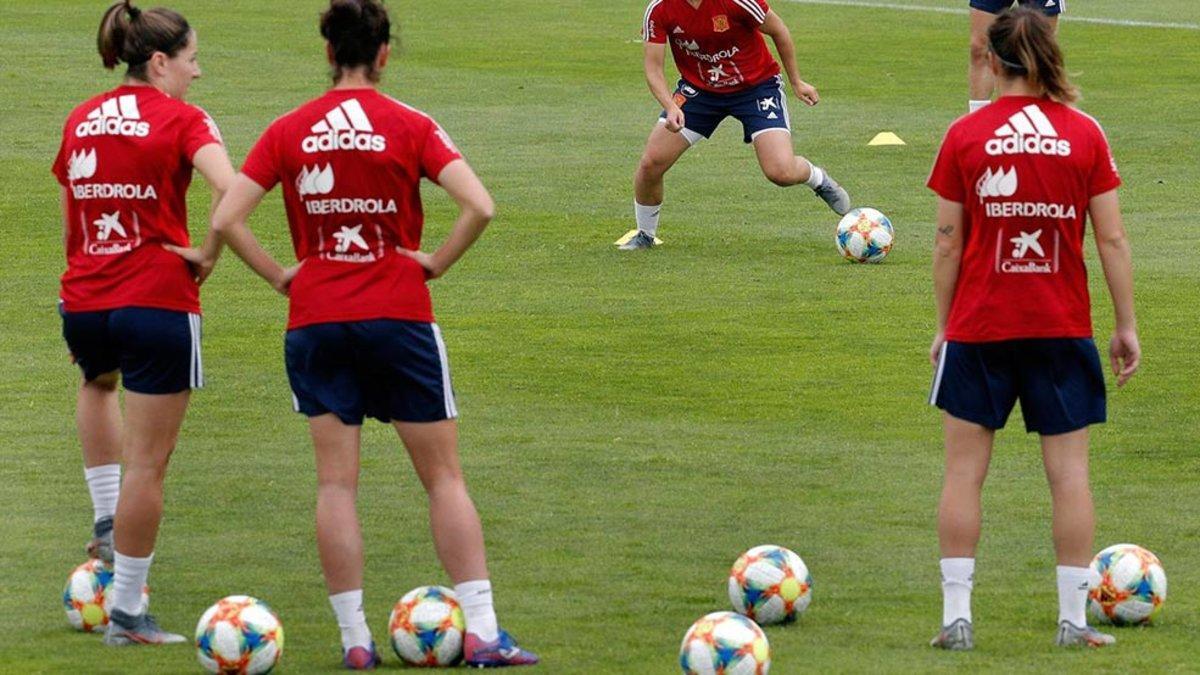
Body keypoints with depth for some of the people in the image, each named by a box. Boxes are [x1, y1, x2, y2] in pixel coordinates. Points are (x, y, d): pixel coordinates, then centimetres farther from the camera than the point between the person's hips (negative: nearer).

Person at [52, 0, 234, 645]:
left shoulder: (80, 120, 10)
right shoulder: (181, 119, -6)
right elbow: (227, 186, -25)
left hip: (83, 302, 6)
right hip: (157, 303, -6)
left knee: (98, 382, 40)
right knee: (148, 463, 4)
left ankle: (106, 521, 30)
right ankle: (127, 614, 8)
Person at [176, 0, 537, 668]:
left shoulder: (289, 131, 1)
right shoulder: (410, 127, -5)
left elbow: (227, 219, -4)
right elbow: (480, 206, -16)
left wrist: (280, 275, 4)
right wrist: (434, 264, -4)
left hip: (316, 321, 2)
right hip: (398, 315, -2)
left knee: (336, 481, 6)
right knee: (444, 474, 5)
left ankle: (354, 638, 3)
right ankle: (482, 631, 0)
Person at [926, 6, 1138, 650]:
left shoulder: (964, 136, -5)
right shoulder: (1084, 134, -3)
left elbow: (948, 242, -3)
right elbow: (1112, 240, -2)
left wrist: (943, 325, 7)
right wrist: (1126, 325, 6)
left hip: (978, 327, -1)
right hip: (1063, 328, 1)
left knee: (964, 470, 7)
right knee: (1069, 470, 6)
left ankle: (957, 617, 4)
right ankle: (1073, 620, 6)